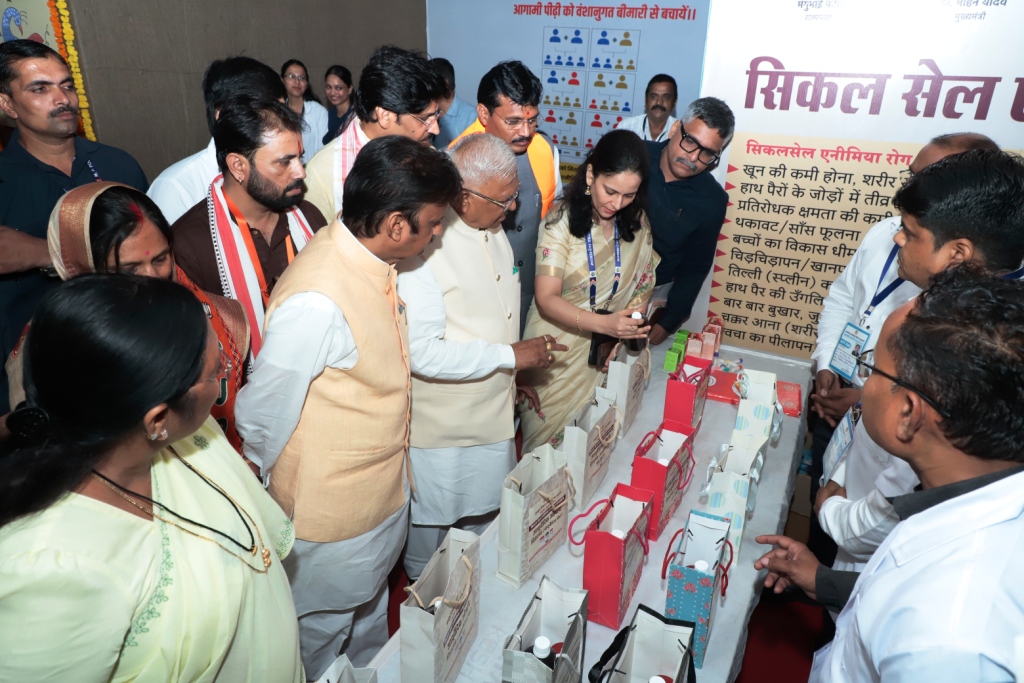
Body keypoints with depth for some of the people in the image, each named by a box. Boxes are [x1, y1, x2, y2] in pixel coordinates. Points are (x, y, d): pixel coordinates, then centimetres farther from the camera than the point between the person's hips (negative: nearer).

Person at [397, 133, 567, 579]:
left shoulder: (493, 229, 1)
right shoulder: (425, 246, -29)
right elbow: (421, 351, -32)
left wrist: (513, 378, 17)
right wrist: (510, 356, -27)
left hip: (492, 412, 8)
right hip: (442, 428, -8)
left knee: (484, 517, 27)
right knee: (430, 525, 18)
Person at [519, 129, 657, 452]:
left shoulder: (636, 222, -3)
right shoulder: (562, 221, -17)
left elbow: (643, 280, 5)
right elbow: (547, 299, -21)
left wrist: (632, 321, -15)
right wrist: (604, 323, -35)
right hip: (558, 347, -3)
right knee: (549, 436, 11)